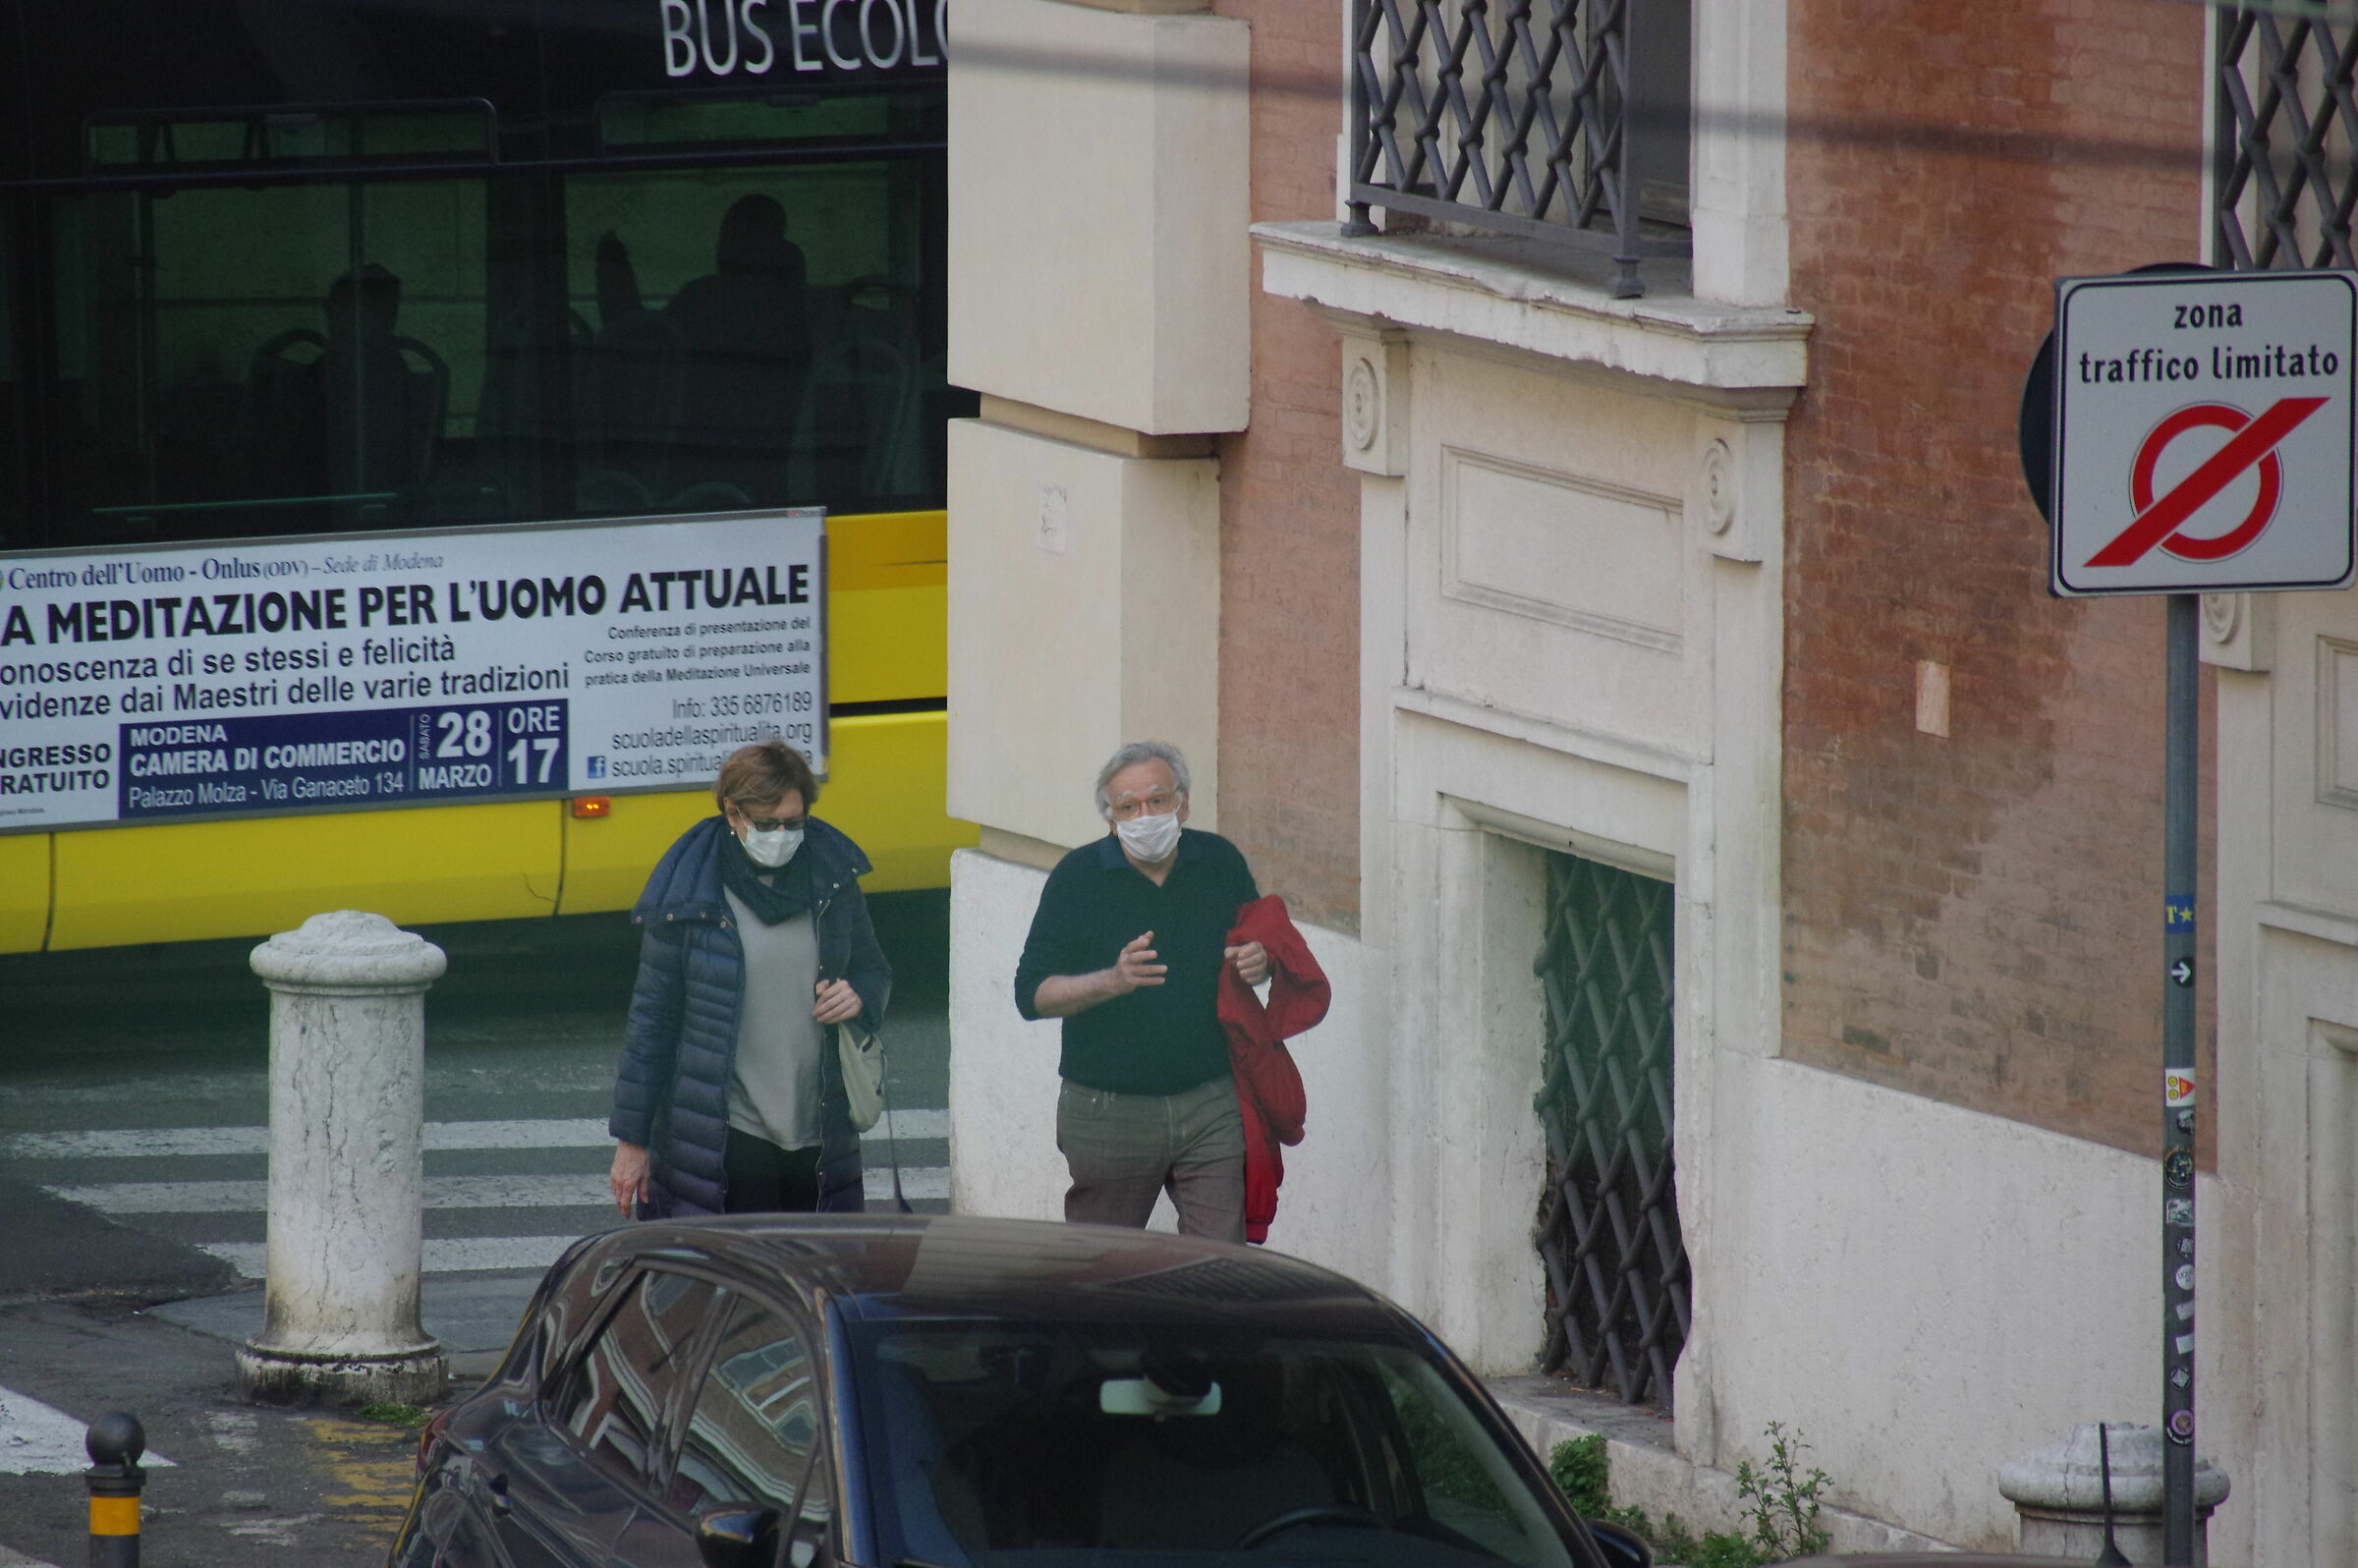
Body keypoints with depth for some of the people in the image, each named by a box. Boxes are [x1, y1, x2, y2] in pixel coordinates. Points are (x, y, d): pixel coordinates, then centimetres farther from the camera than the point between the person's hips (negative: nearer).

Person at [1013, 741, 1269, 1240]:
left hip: (1213, 1107, 1)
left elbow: (1259, 946, 21)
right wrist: (1113, 981, -24)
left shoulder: (1221, 862, 5)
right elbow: (1032, 993, -7)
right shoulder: (1077, 877, -3)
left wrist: (1260, 963, -5)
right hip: (1107, 1109, -1)